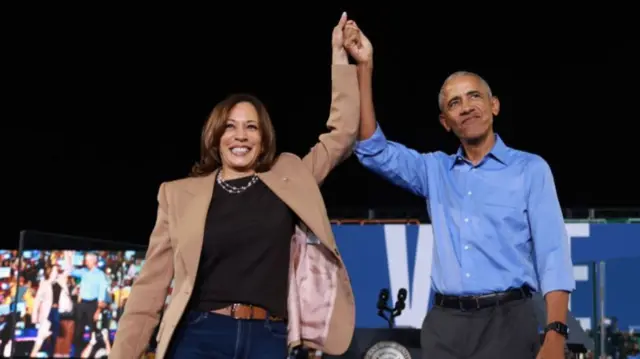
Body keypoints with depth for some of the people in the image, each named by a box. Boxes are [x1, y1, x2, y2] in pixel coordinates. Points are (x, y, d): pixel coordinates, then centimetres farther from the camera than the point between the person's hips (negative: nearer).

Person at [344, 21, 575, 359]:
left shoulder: (530, 168, 4)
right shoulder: (435, 169, 14)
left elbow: (552, 255, -3)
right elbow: (372, 150, 5)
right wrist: (365, 66, 1)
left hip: (506, 320, -3)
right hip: (444, 322, 3)